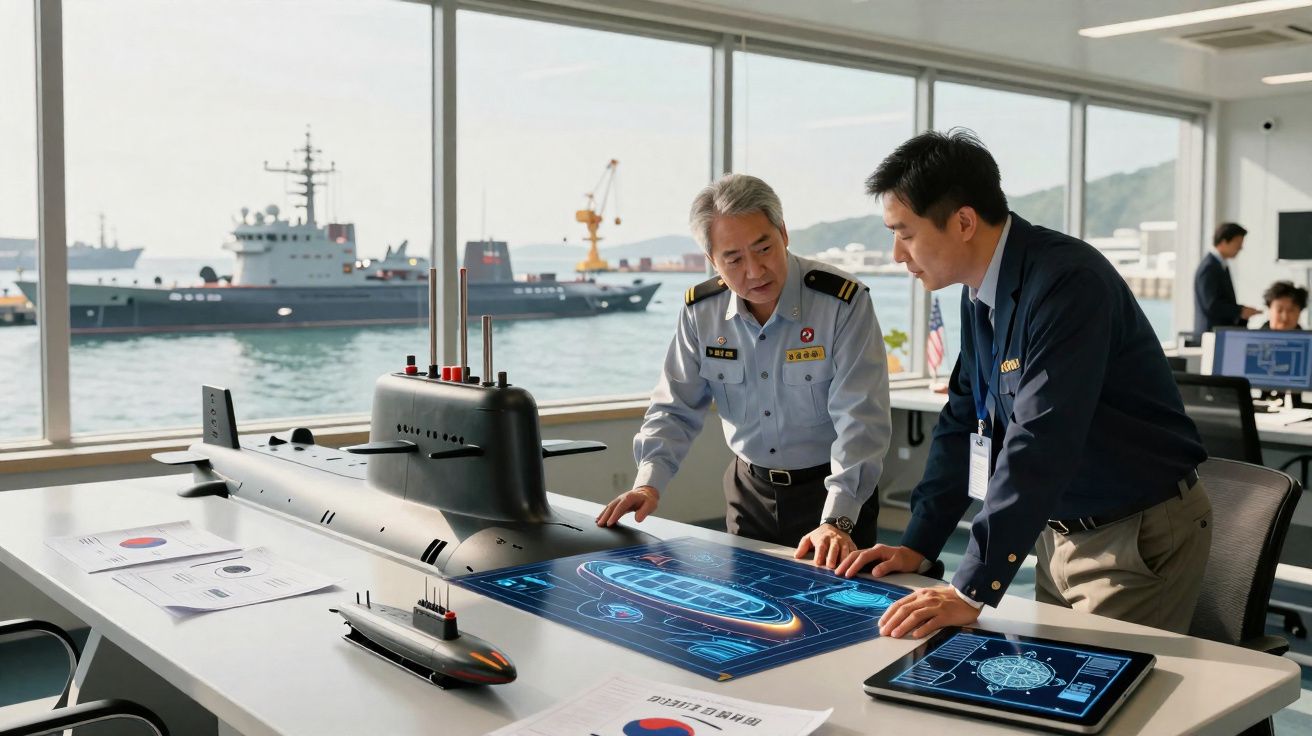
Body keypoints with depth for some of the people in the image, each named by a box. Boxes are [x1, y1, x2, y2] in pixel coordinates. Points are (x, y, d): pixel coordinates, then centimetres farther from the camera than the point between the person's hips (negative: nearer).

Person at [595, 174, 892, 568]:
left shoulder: (843, 302, -20)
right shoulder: (701, 310, -6)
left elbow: (860, 421, -25)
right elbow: (675, 409, 0)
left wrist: (836, 521, -35)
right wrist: (649, 482, -16)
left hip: (831, 491, -4)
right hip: (749, 488, 4)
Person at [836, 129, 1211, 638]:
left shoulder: (1066, 282, -25)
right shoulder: (980, 293, 2)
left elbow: (1039, 446, -32)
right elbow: (963, 421, 9)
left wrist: (972, 592, -33)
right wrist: (917, 547, 4)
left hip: (1140, 538, -8)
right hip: (1060, 533, 8)